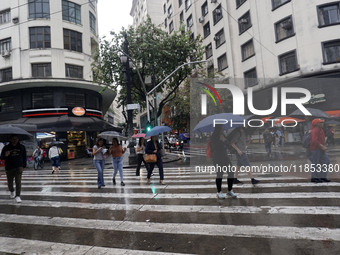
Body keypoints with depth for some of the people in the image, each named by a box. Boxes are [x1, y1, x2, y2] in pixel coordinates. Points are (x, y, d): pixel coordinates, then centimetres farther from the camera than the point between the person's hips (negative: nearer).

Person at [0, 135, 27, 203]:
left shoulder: (22, 147, 3)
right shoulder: (6, 148, -2)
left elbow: (24, 157, 11)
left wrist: (24, 166, 12)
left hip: (19, 167, -1)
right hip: (9, 168, 1)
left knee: (18, 181, -10)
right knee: (10, 182, 12)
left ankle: (17, 196, -4)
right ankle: (12, 191, 42)